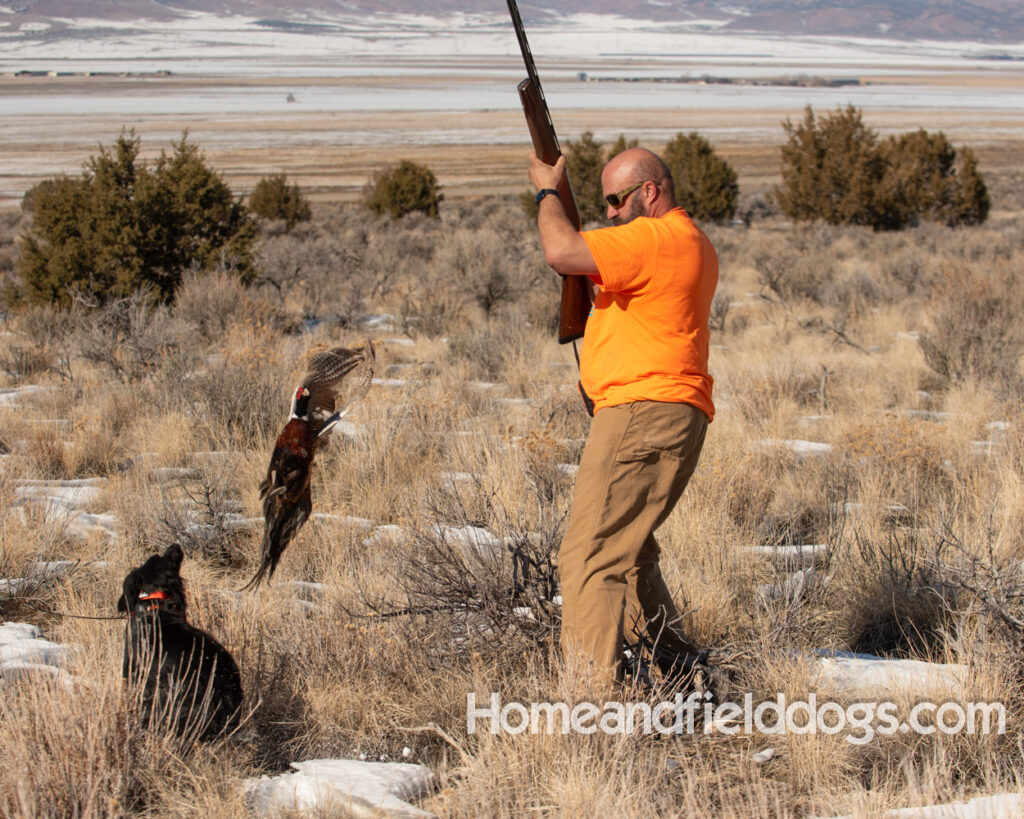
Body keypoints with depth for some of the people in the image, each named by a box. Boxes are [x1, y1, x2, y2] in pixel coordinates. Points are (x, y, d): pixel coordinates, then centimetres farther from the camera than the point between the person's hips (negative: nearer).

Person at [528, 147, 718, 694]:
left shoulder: (656, 238, -14)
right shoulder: (690, 242, 22)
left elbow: (562, 252, -22)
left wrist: (547, 192, -6)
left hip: (643, 414, -11)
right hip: (667, 417, 11)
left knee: (590, 557, -14)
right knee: (627, 547, 24)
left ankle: (592, 690, -20)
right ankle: (676, 663, 27)